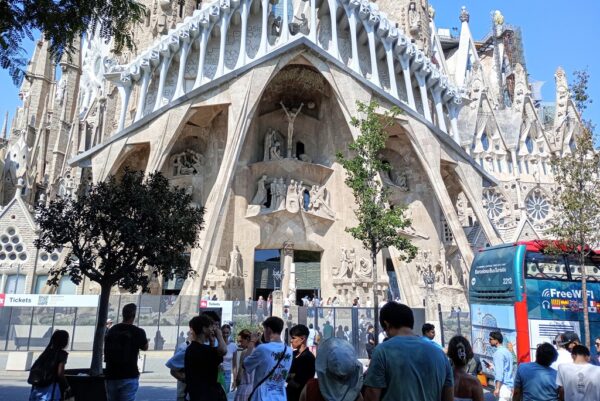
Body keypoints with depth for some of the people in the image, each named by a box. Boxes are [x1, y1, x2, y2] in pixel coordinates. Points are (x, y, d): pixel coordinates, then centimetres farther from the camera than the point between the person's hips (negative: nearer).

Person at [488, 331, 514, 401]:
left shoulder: (498, 353, -13)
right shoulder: (506, 351, 15)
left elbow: (499, 371, -19)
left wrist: (497, 388, -20)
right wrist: (492, 367, 29)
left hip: (503, 385, -10)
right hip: (510, 385, 10)